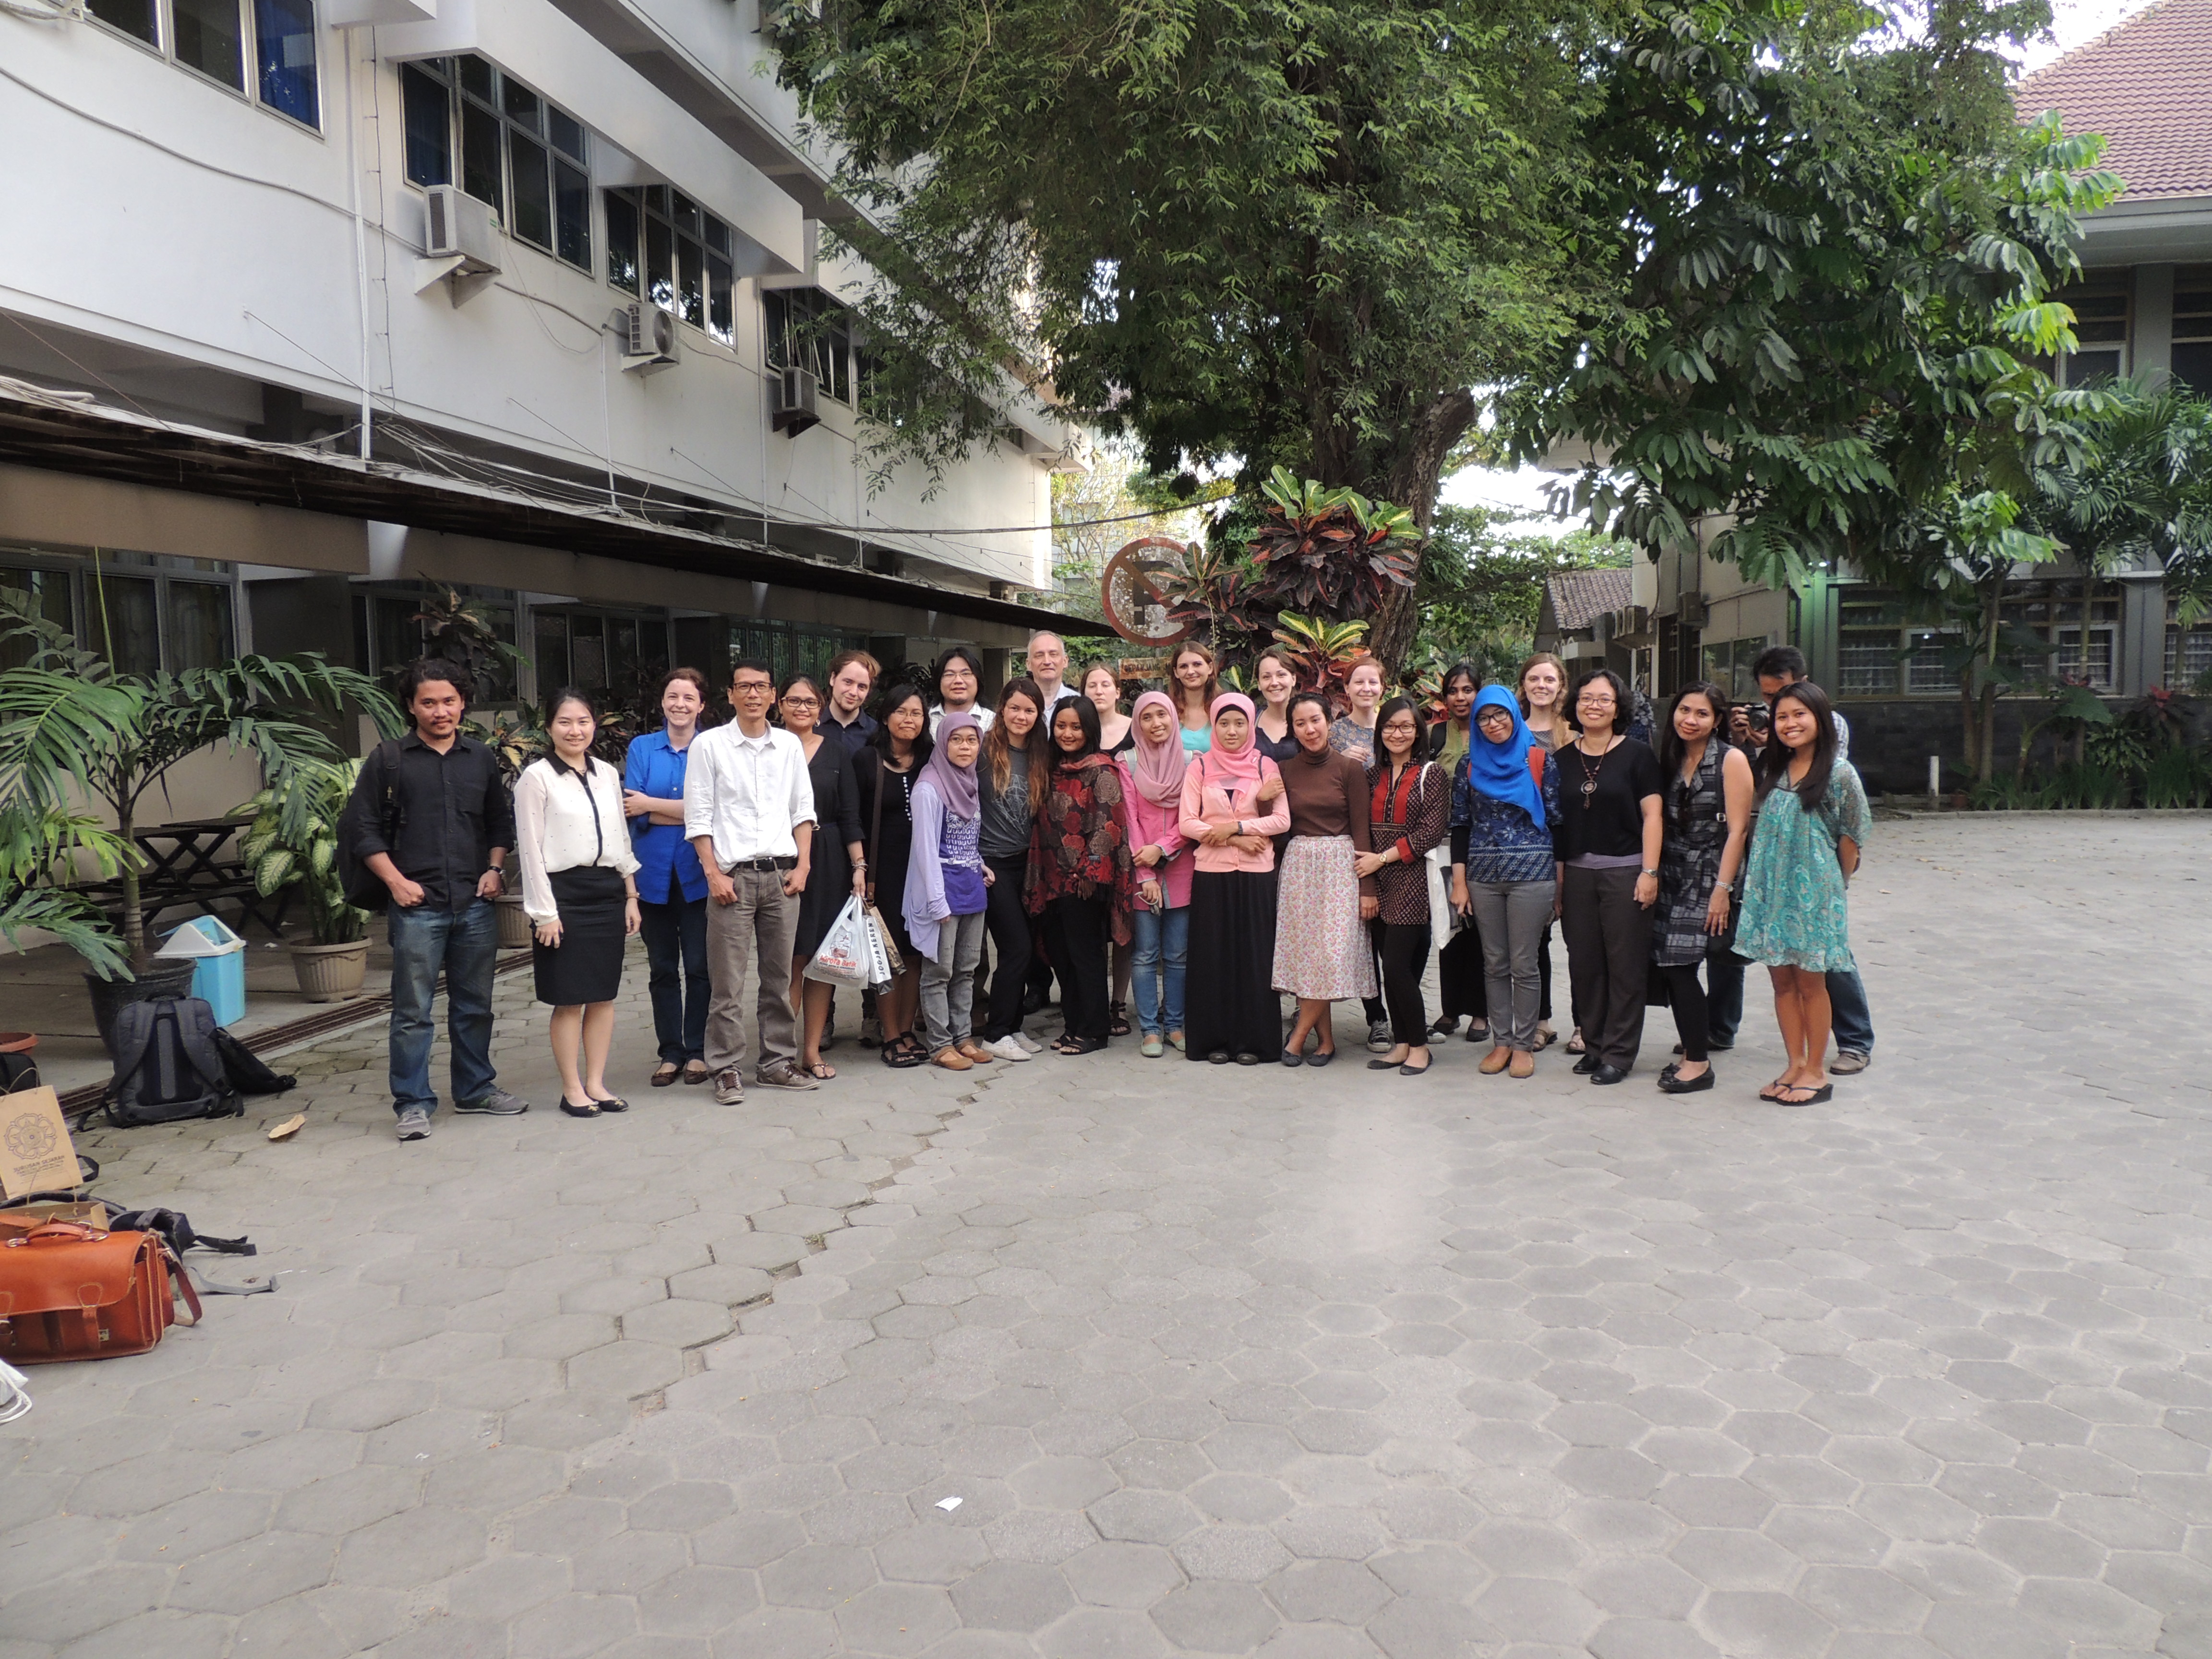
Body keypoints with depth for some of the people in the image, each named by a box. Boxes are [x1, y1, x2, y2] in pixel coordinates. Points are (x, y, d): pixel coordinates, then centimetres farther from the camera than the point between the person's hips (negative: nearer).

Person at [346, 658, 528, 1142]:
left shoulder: (481, 758, 11)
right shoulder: (389, 759, 1)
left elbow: (501, 821, 19)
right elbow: (362, 826, 0)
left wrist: (494, 870, 5)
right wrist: (396, 881, -8)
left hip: (475, 904, 4)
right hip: (417, 905, -3)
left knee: (475, 1005, 12)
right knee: (413, 1011, -1)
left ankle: (475, 1088, 25)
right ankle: (413, 1103, 7)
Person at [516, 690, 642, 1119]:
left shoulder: (608, 774, 12)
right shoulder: (537, 777, -4)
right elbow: (531, 848, -7)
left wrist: (630, 894, 12)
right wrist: (545, 911, -11)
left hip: (608, 891, 5)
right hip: (564, 892, -5)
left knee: (604, 995, 7)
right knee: (569, 999, 0)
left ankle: (596, 1084, 17)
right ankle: (572, 1089, 10)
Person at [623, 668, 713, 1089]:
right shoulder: (641, 748, 7)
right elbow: (631, 808, -4)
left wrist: (652, 805, -8)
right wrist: (687, 812, -11)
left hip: (697, 873, -2)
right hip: (654, 872, 2)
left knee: (698, 966, 0)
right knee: (662, 968, 8)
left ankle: (696, 1051, 12)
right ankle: (670, 1053, 17)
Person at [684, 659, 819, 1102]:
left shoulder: (790, 745, 11)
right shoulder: (709, 745, 1)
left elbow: (803, 810, 12)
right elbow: (698, 817, -1)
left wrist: (802, 866, 2)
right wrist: (714, 875, -8)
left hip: (782, 875, 3)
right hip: (732, 876, -3)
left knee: (779, 977, 9)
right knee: (728, 982, -2)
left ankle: (777, 1061, 18)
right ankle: (727, 1069, 5)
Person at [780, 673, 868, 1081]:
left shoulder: (835, 752, 8)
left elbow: (850, 815, 7)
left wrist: (859, 866, 0)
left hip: (829, 864, 3)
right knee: (792, 959, -3)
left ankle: (812, 1049, 13)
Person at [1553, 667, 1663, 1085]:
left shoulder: (1636, 755, -1)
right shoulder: (1563, 759, 9)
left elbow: (1651, 815, -4)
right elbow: (1554, 820, 11)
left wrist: (1650, 871, -12)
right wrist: (1555, 875, 6)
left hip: (1624, 870, -4)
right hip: (1576, 873, 4)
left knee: (1625, 963, 0)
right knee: (1584, 963, 8)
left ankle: (1619, 1052, 7)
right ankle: (1593, 1044, 20)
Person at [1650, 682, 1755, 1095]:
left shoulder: (1731, 760, -7)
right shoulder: (1671, 759, 10)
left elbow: (1737, 829, -11)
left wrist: (1722, 889, -16)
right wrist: (1653, 874, 5)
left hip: (1709, 878, -6)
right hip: (1674, 876, 6)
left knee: (1679, 964, -10)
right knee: (1670, 965, 1)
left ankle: (1698, 1063, 0)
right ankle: (1693, 1050, 14)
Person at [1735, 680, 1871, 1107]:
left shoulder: (1839, 774, -9)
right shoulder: (1773, 771, 8)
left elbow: (1851, 836, -4)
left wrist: (1836, 883, 3)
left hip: (1813, 891, -5)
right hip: (1770, 889, 5)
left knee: (1810, 981, 2)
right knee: (1782, 979, 8)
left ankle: (1815, 1072, 13)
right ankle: (1795, 1065, 18)